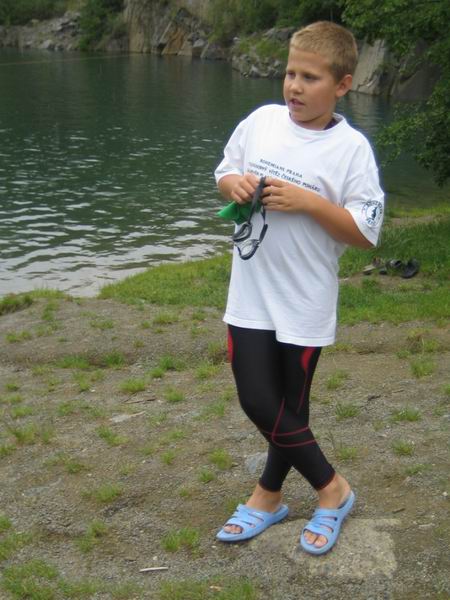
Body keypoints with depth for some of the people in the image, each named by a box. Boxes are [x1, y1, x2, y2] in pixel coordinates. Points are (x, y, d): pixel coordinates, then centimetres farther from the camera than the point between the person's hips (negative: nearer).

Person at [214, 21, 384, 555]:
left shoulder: (351, 148, -13)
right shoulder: (260, 121, 0)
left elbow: (365, 232, -14)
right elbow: (224, 174, 14)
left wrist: (307, 201, -23)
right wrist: (234, 184, -9)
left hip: (304, 303, -4)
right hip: (251, 295, 5)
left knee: (289, 409, 10)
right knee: (258, 402, 8)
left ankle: (267, 495, 33)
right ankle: (332, 490, 28)